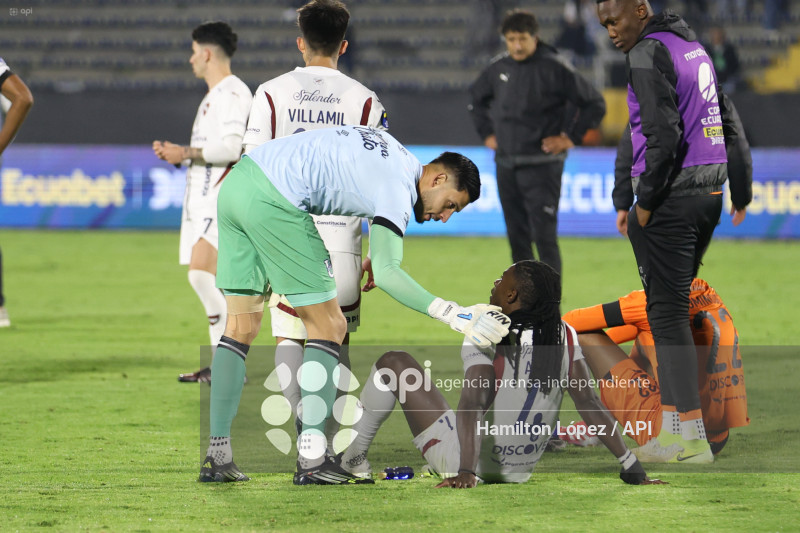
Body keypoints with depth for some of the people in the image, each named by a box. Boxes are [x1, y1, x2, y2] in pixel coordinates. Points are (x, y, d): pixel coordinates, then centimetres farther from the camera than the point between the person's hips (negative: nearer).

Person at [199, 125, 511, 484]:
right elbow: (385, 272, -20)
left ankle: (217, 456, 8)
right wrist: (454, 316, -23)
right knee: (328, 327, -1)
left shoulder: (394, 155, 20)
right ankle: (311, 461, -5)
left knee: (242, 326, 12)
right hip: (273, 200, -10)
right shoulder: (398, 186, -8)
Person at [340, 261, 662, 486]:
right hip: (521, 469, 5)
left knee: (393, 363, 8)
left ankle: (352, 457, 21)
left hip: (459, 457, -5)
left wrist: (465, 472, -42)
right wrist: (632, 469, -7)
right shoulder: (564, 337, -7)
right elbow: (589, 404, -10)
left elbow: (473, 403, -32)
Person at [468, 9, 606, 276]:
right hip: (506, 164, 6)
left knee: (544, 236, -11)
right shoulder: (498, 69, 8)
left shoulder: (555, 68, -8)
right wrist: (487, 132, 19)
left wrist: (571, 138, -6)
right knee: (517, 238, 9)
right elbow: (476, 97, 29)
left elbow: (595, 104, -5)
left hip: (541, 166, -6)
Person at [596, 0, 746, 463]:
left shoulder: (649, 54, -11)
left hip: (671, 198, -9)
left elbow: (663, 135, -20)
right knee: (673, 308, 14)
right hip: (710, 193, 9)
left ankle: (693, 438, -10)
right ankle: (673, 423, 14)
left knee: (668, 313, -6)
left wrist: (644, 203, -12)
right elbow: (726, 121, 19)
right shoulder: (693, 46, 17)